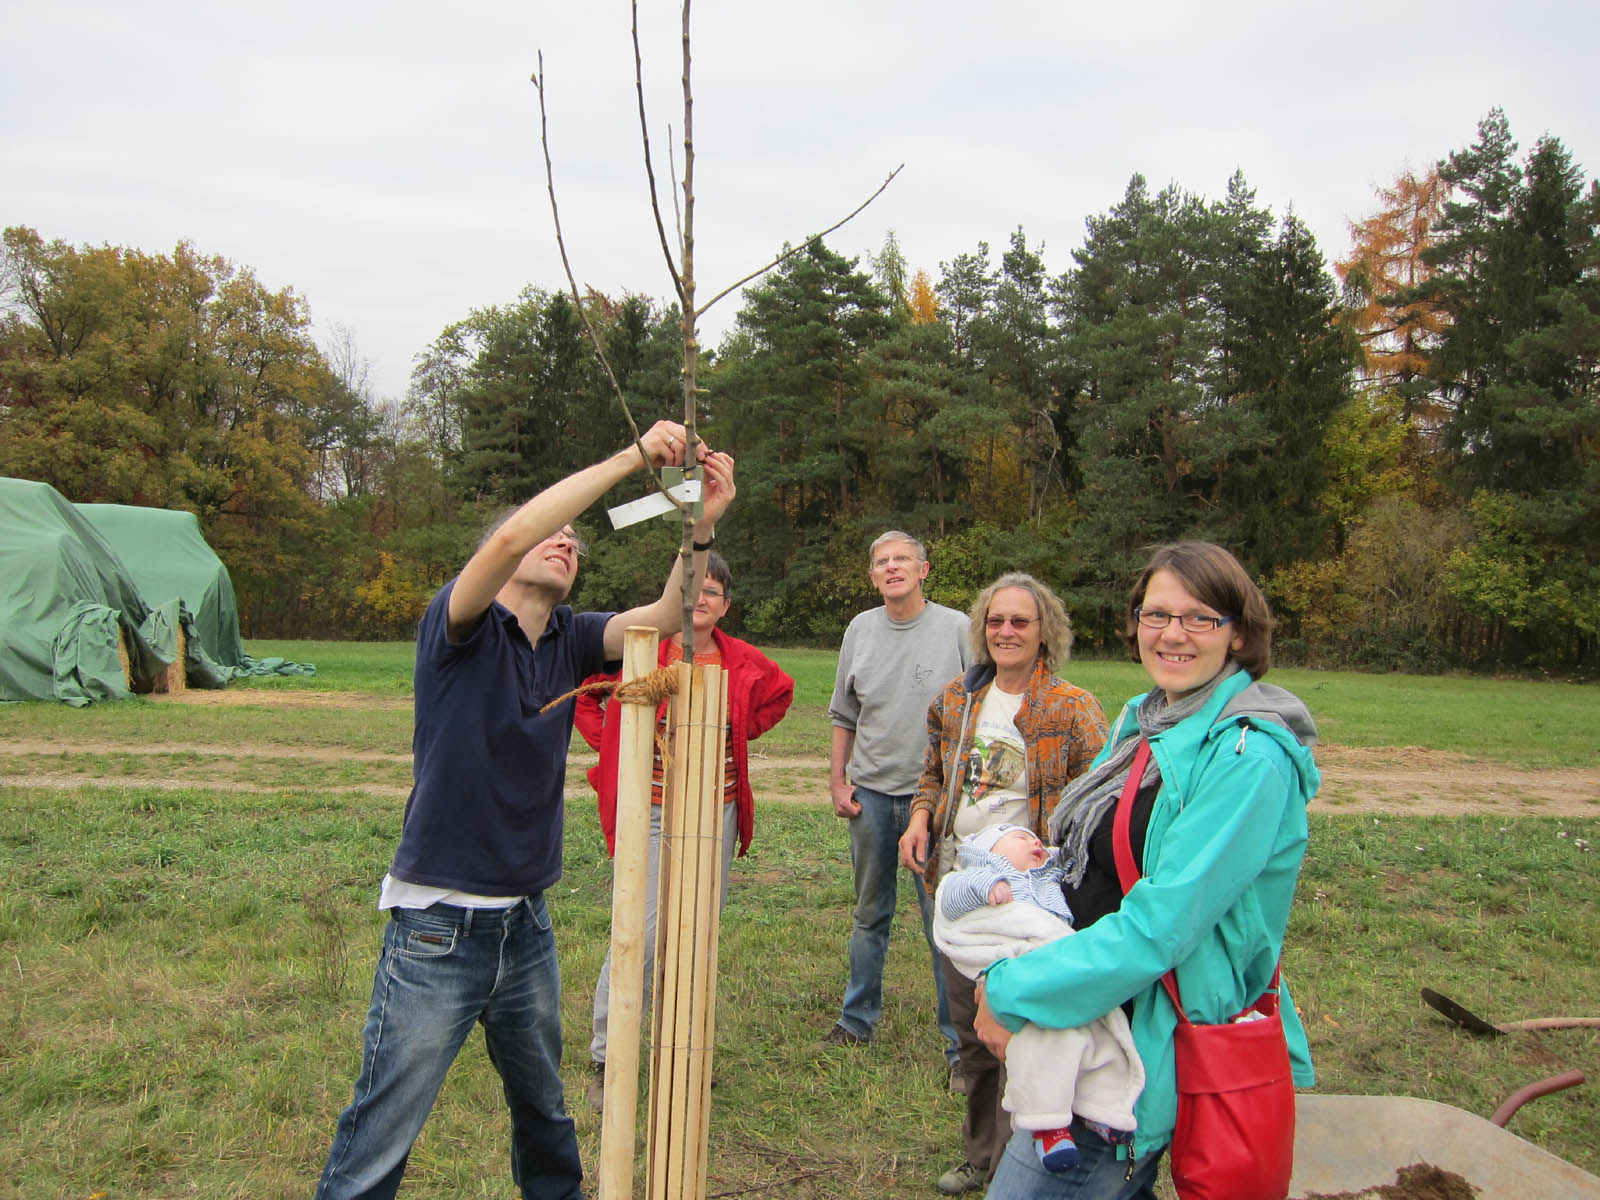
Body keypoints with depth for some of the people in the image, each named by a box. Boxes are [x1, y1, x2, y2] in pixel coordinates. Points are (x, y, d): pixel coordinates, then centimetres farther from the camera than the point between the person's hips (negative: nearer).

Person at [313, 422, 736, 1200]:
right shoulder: (460, 626, -11)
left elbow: (668, 616, -8)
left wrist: (702, 526, -23)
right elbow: (509, 537, -29)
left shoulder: (569, 641, 5)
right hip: (439, 926, -6)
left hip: (526, 923, 6)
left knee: (544, 1110, 24)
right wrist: (631, 457, -27)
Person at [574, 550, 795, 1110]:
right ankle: (606, 1060, 8)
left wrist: (740, 733, 10)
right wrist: (611, 743, -2)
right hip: (652, 812, -4)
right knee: (642, 936, -8)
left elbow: (780, 693, 23)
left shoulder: (743, 663, 3)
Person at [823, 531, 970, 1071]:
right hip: (870, 792, 4)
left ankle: (961, 1042, 11)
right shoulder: (860, 629, 7)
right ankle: (858, 1019, 32)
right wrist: (837, 779, 8)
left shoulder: (956, 628, -5)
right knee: (870, 914, 17)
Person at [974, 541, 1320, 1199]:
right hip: (1100, 1021, 7)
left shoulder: (1250, 756, -21)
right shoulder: (1142, 720, 5)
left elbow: (1161, 926, -25)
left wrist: (1013, 991, -19)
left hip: (1160, 1041, -7)